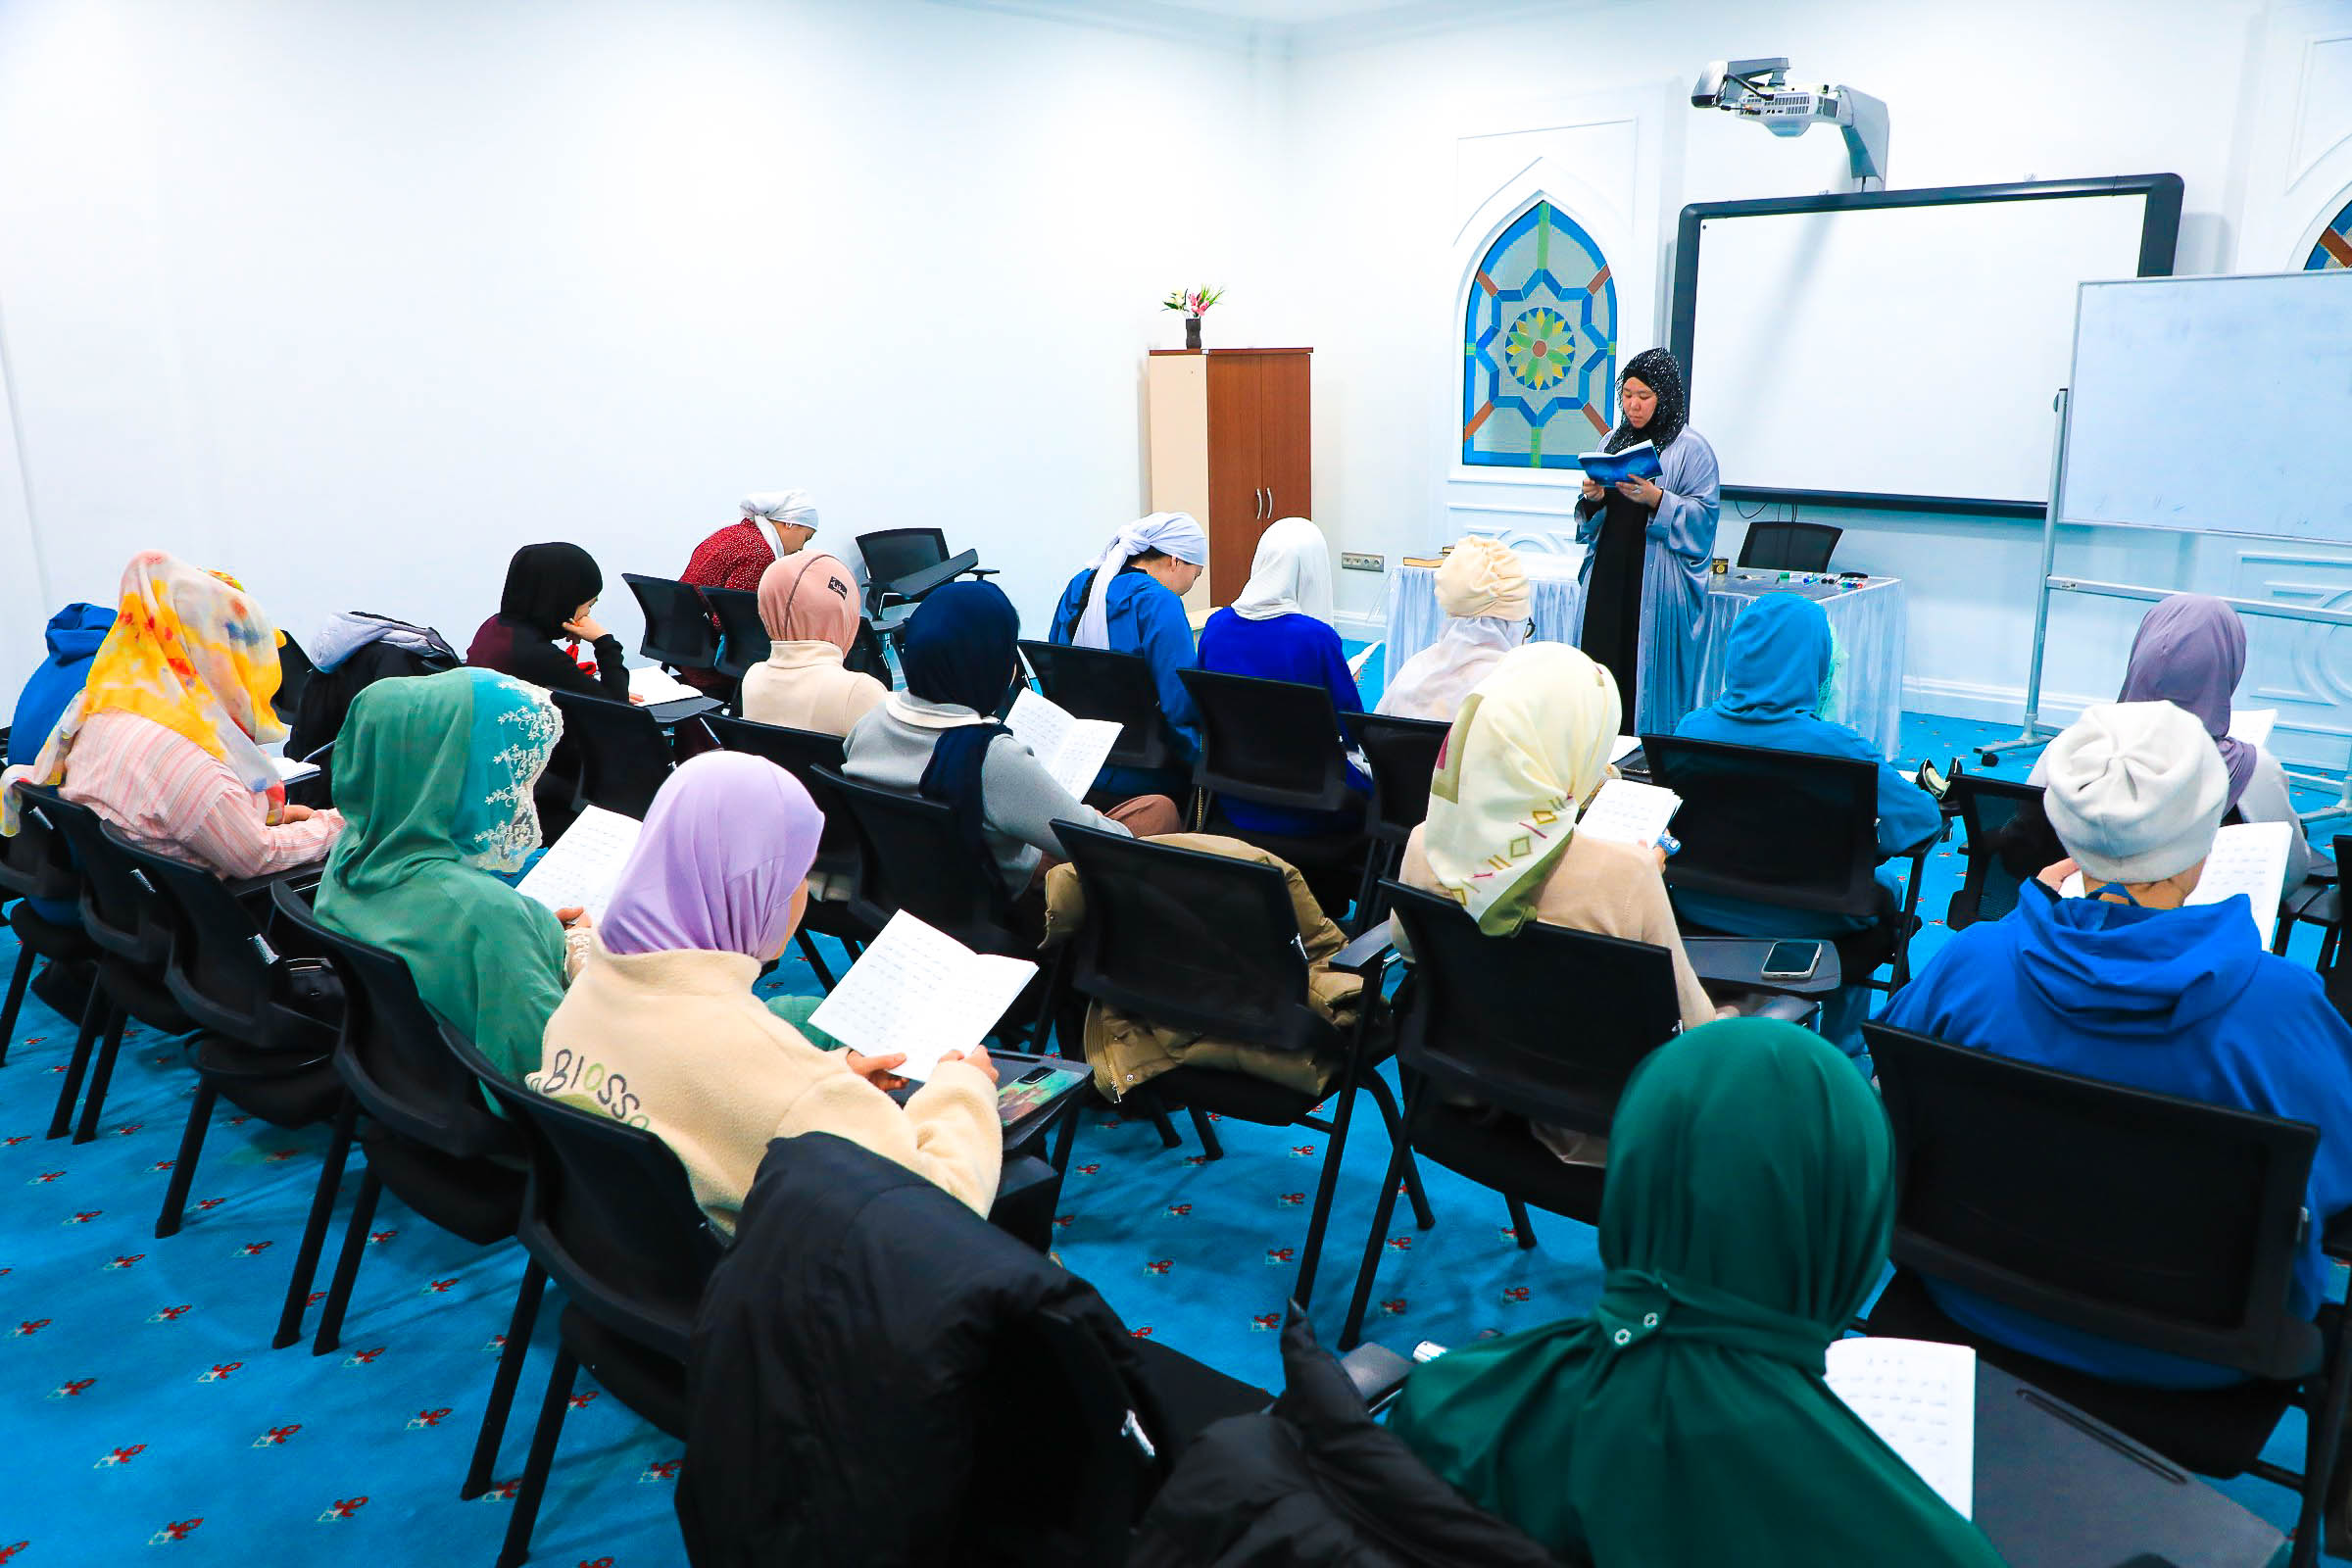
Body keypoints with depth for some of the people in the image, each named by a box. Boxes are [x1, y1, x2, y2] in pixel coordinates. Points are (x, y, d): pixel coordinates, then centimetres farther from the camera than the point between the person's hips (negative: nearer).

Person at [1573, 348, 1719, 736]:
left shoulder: (1691, 448, -2)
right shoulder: (1612, 442, 16)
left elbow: (1705, 515, -9)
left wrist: (1655, 499, -20)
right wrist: (1593, 498, -3)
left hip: (1657, 582, -5)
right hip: (1608, 572, 5)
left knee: (1647, 672, -6)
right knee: (1600, 661, 0)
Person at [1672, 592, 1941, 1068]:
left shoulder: (1692, 728, -14)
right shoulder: (1831, 745, -26)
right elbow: (1924, 818, -16)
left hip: (1699, 912, 4)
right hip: (1800, 925, -4)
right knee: (1884, 885, 30)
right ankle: (1844, 1059, 41)